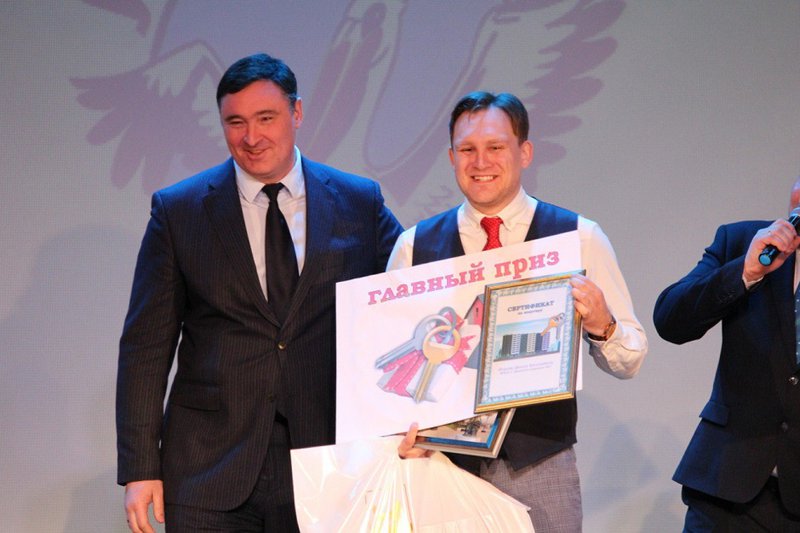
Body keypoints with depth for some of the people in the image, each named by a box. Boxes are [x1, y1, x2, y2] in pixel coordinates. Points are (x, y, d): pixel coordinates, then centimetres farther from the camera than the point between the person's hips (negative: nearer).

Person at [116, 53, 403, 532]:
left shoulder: (360, 203, 5)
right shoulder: (177, 211, 3)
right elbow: (146, 346, 2)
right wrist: (140, 469, -3)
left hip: (327, 463, 1)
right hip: (209, 476, -1)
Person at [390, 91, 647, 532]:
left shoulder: (580, 239, 2)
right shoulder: (415, 246, 5)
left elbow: (630, 360, 2)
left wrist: (602, 326, -18)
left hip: (541, 467, -1)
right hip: (443, 468, 1)